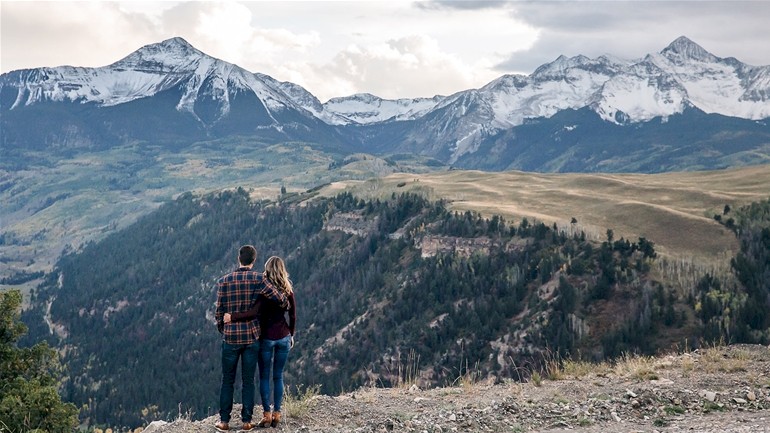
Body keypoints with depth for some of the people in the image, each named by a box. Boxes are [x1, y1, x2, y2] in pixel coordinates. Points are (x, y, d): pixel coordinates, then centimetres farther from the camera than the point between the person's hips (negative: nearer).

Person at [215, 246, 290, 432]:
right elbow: (281, 300, -10)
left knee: (228, 380, 10)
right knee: (248, 381, 8)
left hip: (230, 337, 1)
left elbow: (219, 312, 1)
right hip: (251, 337, -1)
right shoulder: (257, 279, -7)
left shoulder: (223, 281, -2)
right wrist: (286, 305, 14)